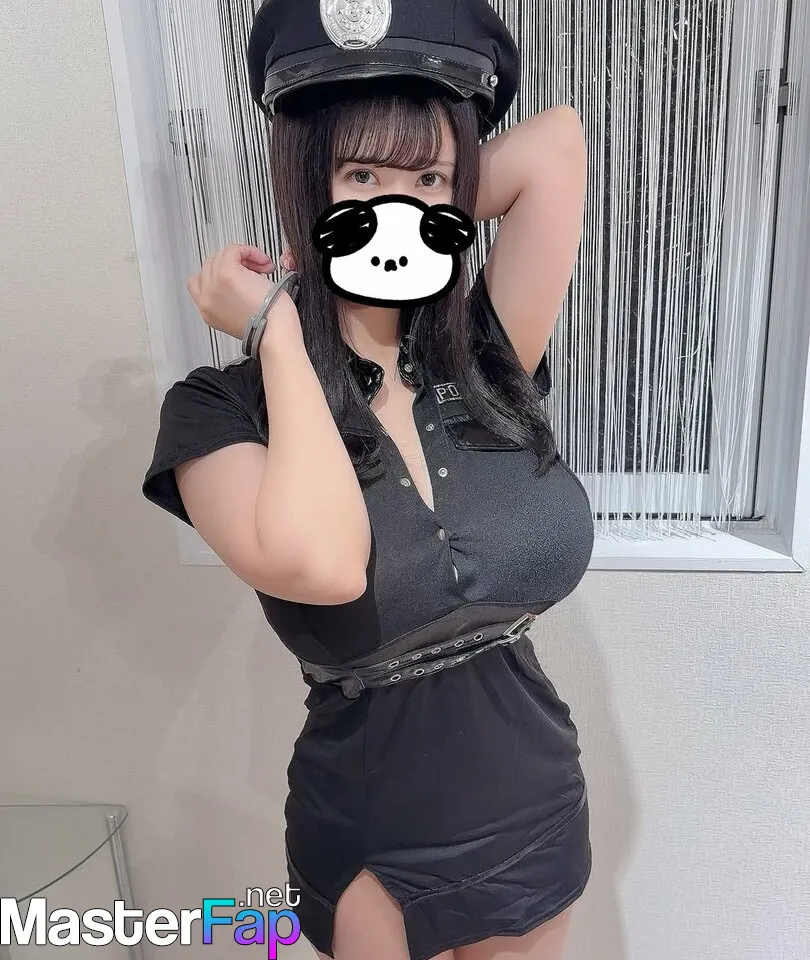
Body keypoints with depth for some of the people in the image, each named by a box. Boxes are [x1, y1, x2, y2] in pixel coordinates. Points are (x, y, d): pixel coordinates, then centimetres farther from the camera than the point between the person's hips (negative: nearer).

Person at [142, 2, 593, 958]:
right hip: (370, 849, -2)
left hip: (538, 812, 3)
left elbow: (556, 139, -12)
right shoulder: (222, 408, -17)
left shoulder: (490, 358, -8)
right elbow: (319, 565, -36)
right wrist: (278, 332, -25)